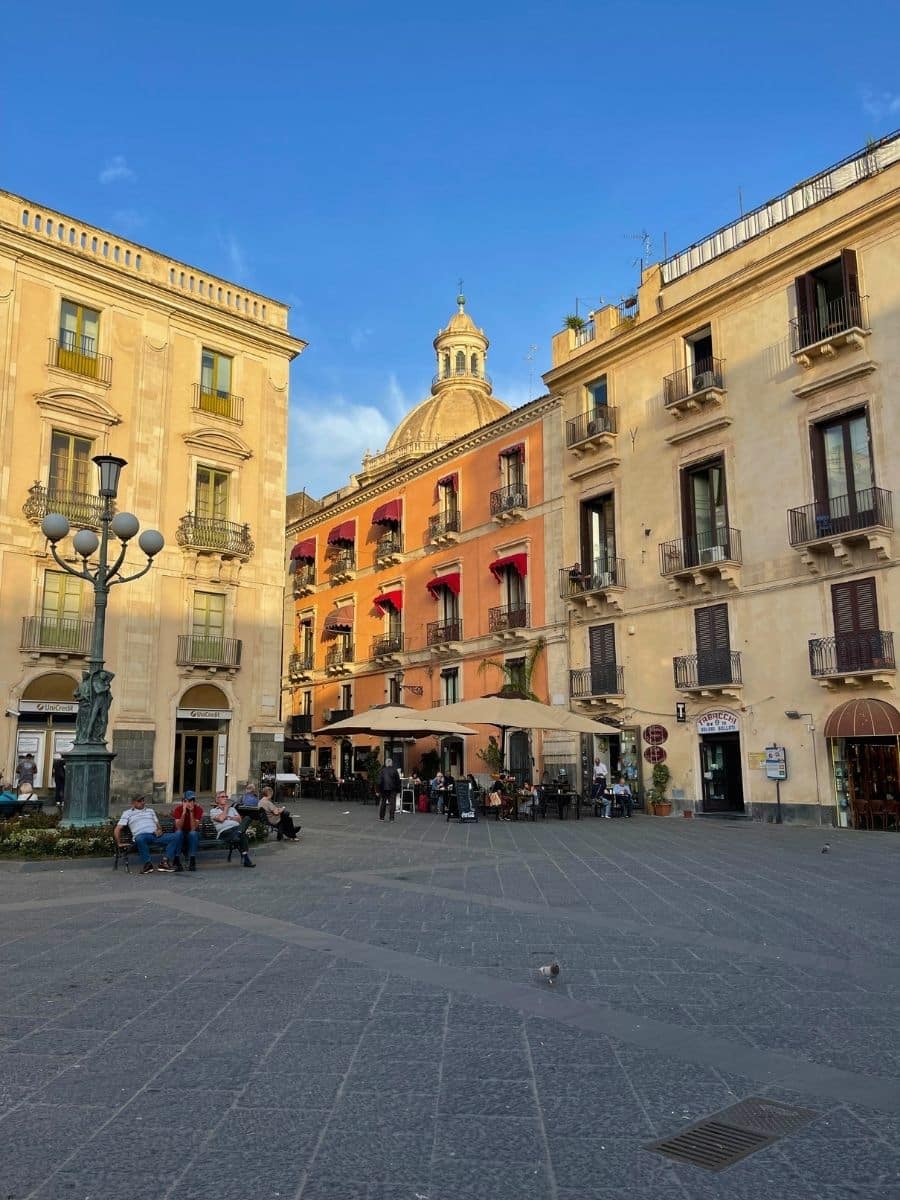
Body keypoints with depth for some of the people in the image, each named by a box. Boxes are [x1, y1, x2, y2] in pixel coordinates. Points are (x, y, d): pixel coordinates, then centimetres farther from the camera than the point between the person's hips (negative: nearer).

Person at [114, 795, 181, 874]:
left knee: (178, 835, -21)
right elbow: (117, 830, 12)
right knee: (140, 838, -45)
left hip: (156, 835, 4)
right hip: (142, 835, -4)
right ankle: (147, 864, -28)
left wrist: (159, 830, 3)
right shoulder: (127, 813, 19)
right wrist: (119, 843, 0)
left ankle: (164, 862, -24)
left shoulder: (150, 810, 31)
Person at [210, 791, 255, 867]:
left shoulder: (232, 809, 32)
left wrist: (228, 817, 3)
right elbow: (221, 819, -3)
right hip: (224, 831, -5)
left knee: (247, 818, -32)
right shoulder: (213, 811, 18)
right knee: (242, 835, -36)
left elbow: (239, 819, 17)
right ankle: (245, 858, -37)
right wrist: (225, 809, 12)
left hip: (237, 827, 5)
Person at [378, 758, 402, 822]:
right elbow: (398, 780, -1)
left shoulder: (382, 770, -2)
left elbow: (379, 781, -3)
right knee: (392, 803, 2)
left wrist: (378, 790, 1)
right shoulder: (394, 770, -2)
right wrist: (398, 789, 6)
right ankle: (391, 818, -2)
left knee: (383, 802, 13)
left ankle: (381, 817, 17)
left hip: (384, 788, 1)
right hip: (393, 789, -1)